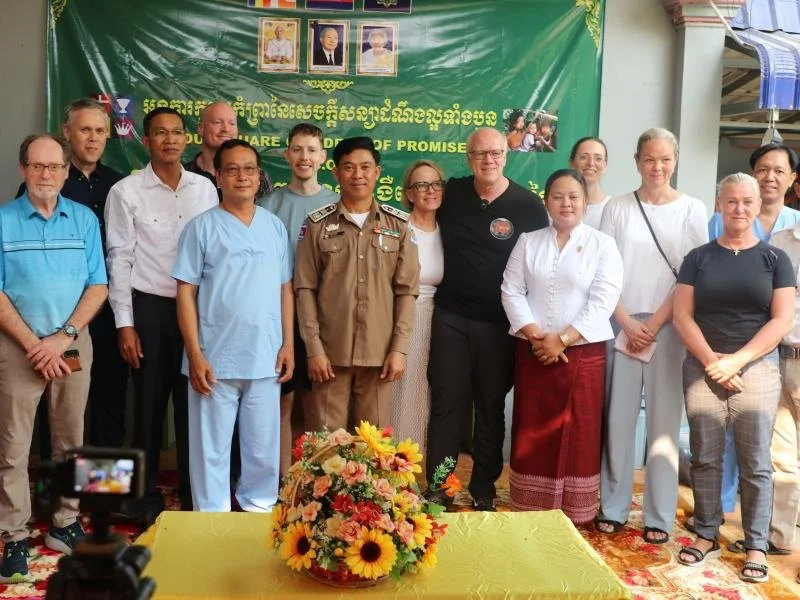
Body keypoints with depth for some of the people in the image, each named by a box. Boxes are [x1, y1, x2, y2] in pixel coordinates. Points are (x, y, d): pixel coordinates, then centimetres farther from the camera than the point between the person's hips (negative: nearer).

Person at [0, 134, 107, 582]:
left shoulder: (85, 219, 4)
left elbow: (98, 287, 1)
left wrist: (63, 338, -9)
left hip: (74, 344, 2)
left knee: (70, 441, 10)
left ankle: (65, 523, 23)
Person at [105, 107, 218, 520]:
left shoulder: (205, 189, 5)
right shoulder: (126, 191, -3)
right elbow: (119, 260, -3)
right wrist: (125, 323, -7)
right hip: (149, 307, -2)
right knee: (149, 403, 8)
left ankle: (193, 492, 24)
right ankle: (146, 493, 24)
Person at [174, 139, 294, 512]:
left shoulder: (275, 226, 9)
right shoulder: (202, 227, -2)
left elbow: (285, 289, 11)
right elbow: (186, 293, -4)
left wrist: (288, 345, 4)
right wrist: (195, 354, -11)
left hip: (265, 359, 3)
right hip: (215, 359, -3)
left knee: (264, 447, 12)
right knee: (211, 449, 7)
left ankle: (260, 510, 30)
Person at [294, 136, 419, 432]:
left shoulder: (398, 225, 6)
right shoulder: (318, 224, 3)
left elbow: (407, 291, 4)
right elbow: (305, 289, 0)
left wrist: (399, 348, -3)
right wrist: (313, 348, -7)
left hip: (380, 353, 1)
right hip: (330, 352, -1)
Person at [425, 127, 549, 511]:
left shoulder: (528, 205, -4)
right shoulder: (451, 193, 2)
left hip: (499, 323, -1)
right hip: (450, 316, 1)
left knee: (491, 407, 9)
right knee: (447, 403, 5)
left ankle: (484, 490, 23)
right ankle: (436, 488, 15)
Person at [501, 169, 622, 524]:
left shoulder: (602, 245, 1)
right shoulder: (528, 242, 9)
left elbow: (603, 301, -8)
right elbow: (511, 291, 2)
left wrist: (562, 339, -14)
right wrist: (535, 335, -12)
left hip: (584, 354, -2)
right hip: (533, 352, 2)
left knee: (578, 436, 3)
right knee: (532, 435, 6)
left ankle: (573, 515, 16)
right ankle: (529, 513, 18)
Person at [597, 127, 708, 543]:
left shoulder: (692, 210, 4)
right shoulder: (616, 208, 5)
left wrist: (655, 324, -8)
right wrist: (628, 323, -7)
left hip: (669, 327, 0)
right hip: (621, 325, 1)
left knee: (664, 420, 1)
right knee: (617, 419, 3)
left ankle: (659, 516, 12)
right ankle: (612, 508, 15)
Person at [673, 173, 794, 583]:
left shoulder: (775, 259, 5)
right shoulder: (698, 257, 7)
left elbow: (782, 319, -3)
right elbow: (682, 315, 1)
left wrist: (737, 360, -11)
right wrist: (712, 360, -10)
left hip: (757, 368, -1)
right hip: (703, 367, 1)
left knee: (755, 462, 3)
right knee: (704, 457, 5)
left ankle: (755, 544, 14)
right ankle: (706, 534, 19)